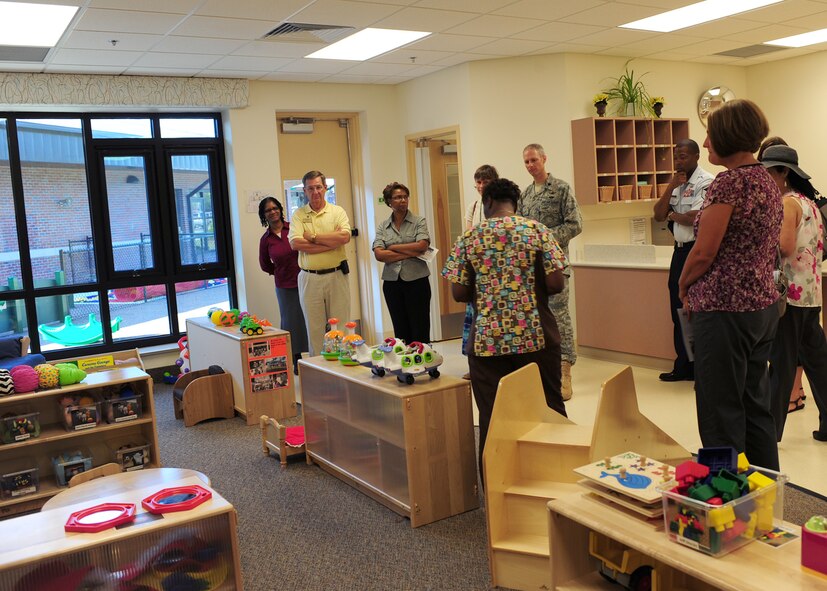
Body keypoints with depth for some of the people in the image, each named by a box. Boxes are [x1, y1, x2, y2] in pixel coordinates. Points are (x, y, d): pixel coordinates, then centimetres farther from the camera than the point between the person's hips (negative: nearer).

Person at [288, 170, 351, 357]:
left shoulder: (337, 211, 5)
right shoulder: (298, 215, 5)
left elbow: (345, 236, -14)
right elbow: (295, 243, -12)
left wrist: (313, 237, -10)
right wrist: (332, 242, -12)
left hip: (336, 276, 0)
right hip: (310, 278, 0)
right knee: (314, 328, 7)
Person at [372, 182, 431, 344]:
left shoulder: (419, 221, 2)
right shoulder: (382, 227, 7)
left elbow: (422, 245, -14)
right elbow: (379, 254, -7)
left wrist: (393, 247, -6)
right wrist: (410, 253, -13)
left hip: (416, 280, -2)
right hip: (392, 283, 3)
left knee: (420, 332, 0)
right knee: (400, 331, 9)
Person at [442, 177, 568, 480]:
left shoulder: (468, 239, 0)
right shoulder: (537, 230, -1)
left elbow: (458, 293, 0)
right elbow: (556, 283, -6)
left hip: (487, 340, 0)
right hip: (536, 336, 0)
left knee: (492, 419, 8)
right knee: (550, 410, 17)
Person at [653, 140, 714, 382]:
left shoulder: (706, 182, -12)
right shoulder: (676, 183, 13)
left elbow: (695, 218, -22)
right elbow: (659, 215, 5)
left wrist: (673, 215, -3)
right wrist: (670, 187, -5)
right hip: (680, 250, 9)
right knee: (679, 310, 13)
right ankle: (684, 365, 25)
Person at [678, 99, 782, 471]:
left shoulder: (729, 182, -16)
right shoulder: (767, 181, 13)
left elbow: (703, 253, -17)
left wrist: (684, 287, 2)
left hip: (726, 308, -9)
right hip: (764, 304, 9)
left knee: (722, 412, 0)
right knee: (756, 405, 17)